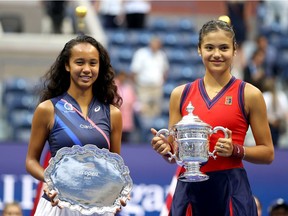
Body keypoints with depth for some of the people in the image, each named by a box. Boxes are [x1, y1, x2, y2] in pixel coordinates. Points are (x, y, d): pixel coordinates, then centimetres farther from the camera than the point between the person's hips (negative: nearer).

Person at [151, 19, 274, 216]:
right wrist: (165, 149, -7)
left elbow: (267, 153, 3)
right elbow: (174, 153, 15)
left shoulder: (248, 94, 1)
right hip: (188, 189, 3)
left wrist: (235, 150, -13)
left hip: (231, 190, -3)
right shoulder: (181, 94, 9)